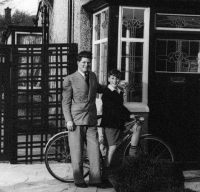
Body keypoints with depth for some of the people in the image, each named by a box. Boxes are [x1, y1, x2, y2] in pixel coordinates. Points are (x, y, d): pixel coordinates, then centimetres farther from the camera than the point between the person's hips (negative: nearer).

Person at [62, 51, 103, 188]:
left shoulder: (93, 76, 15)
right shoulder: (70, 79, -1)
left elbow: (98, 88, 36)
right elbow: (66, 102, -2)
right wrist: (68, 120, -10)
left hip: (91, 120, 4)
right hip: (76, 121, -4)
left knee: (94, 150, -1)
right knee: (77, 151, 0)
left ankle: (95, 179, 6)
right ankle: (78, 180, 9)